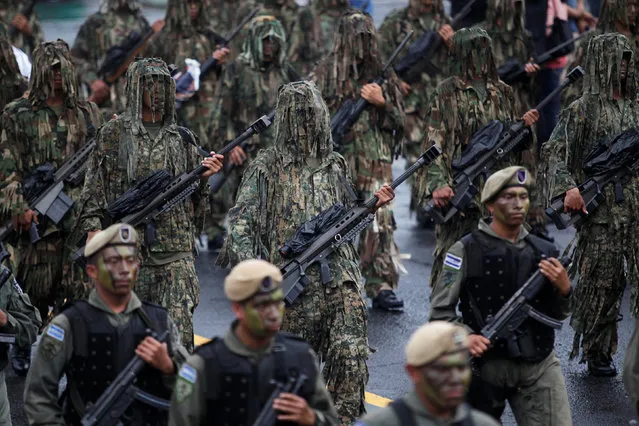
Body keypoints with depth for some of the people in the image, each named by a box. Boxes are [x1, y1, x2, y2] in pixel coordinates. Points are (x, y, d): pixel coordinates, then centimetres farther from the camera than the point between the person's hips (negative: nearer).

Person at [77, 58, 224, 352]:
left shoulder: (182, 139, 11)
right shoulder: (113, 135, 5)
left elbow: (193, 196, 15)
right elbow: (92, 190, 4)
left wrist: (203, 176, -4)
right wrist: (92, 229, -9)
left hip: (175, 251, 1)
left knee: (179, 328, -11)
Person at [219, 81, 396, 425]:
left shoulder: (335, 166, 13)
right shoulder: (267, 167, -1)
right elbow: (240, 222, -5)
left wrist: (373, 204, 6)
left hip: (340, 278, 3)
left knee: (352, 356, -9)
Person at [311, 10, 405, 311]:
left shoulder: (383, 74, 9)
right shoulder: (325, 73, 3)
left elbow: (400, 121, 11)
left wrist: (382, 102, -6)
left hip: (376, 163, 1)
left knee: (379, 221, -8)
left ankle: (382, 287, -8)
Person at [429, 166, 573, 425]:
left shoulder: (544, 251, 8)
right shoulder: (466, 250, -5)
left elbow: (557, 315, 14)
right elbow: (440, 310, -6)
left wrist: (563, 288, -7)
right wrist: (464, 336, -24)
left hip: (539, 365, 3)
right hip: (487, 363, -2)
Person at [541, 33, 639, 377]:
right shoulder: (582, 110, 2)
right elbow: (555, 153, -3)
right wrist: (568, 188, -18)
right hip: (601, 210, -3)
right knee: (601, 282, 2)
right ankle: (595, 352, 15)